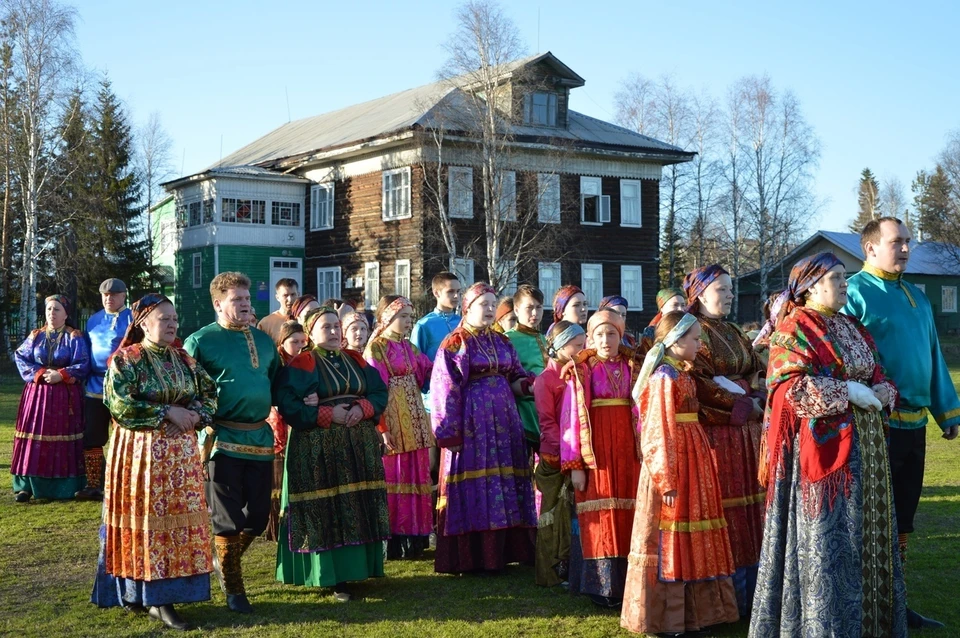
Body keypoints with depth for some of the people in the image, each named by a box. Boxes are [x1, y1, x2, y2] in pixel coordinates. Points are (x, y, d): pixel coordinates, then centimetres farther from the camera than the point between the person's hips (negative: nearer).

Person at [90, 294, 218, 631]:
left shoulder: (184, 360, 12)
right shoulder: (125, 360, -5)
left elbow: (210, 394, 11)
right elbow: (120, 404, -17)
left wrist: (195, 415, -10)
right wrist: (168, 412, -17)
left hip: (181, 453, 5)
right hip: (140, 452, -5)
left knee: (178, 521, 1)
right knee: (145, 521, -3)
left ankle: (162, 597, 7)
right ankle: (137, 590, 7)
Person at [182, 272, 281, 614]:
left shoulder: (264, 340, 13)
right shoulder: (200, 341, -5)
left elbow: (276, 380, 24)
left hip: (260, 437, 5)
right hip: (223, 440, -5)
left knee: (258, 516, 9)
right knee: (227, 520, 1)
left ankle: (226, 561, 36)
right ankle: (234, 590, 16)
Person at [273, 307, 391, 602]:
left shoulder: (356, 361, 14)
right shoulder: (301, 365, -3)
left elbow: (380, 392, 11)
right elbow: (287, 404, -13)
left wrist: (364, 408, -10)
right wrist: (327, 414, -18)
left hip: (360, 446, 5)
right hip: (318, 450, -5)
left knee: (359, 508, 5)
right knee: (325, 512, -4)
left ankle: (358, 567, 14)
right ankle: (332, 577, 1)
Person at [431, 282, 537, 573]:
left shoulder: (502, 342, 15)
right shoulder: (455, 344, -3)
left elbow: (515, 379, 18)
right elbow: (445, 391, -7)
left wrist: (531, 386, -5)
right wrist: (451, 433, -13)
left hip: (504, 421, 6)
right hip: (472, 422, -6)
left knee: (505, 484, 5)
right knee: (474, 489, -5)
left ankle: (502, 550, 13)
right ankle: (473, 557, 1)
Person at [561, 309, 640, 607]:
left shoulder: (632, 367, 9)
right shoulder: (582, 370, 0)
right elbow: (571, 418, -4)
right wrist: (574, 465, -9)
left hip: (628, 450, 3)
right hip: (595, 451, -3)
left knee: (628, 516, 3)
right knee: (601, 517, -2)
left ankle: (628, 581, 11)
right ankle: (603, 585, 7)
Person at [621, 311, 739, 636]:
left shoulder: (682, 374, 14)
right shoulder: (664, 378, -15)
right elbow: (659, 433, -18)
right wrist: (667, 479, -21)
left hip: (692, 461, 9)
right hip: (672, 463, -9)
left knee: (691, 536, 15)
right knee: (670, 539, -1)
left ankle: (693, 607, 26)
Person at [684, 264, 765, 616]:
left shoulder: (734, 333, 19)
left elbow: (754, 376, 18)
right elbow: (697, 386, -16)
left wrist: (757, 403, -3)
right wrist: (741, 404, -11)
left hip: (744, 430, 8)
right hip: (712, 431, -8)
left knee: (747, 503, 8)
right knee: (720, 506, -6)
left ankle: (747, 591, 15)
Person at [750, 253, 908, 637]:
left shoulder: (853, 329, 16)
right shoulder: (794, 329, -8)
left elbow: (877, 374, 17)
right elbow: (792, 386, -19)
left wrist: (883, 391, -6)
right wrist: (847, 392, -18)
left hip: (863, 446, 8)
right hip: (822, 445, -8)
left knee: (866, 533, 11)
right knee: (823, 535, -3)